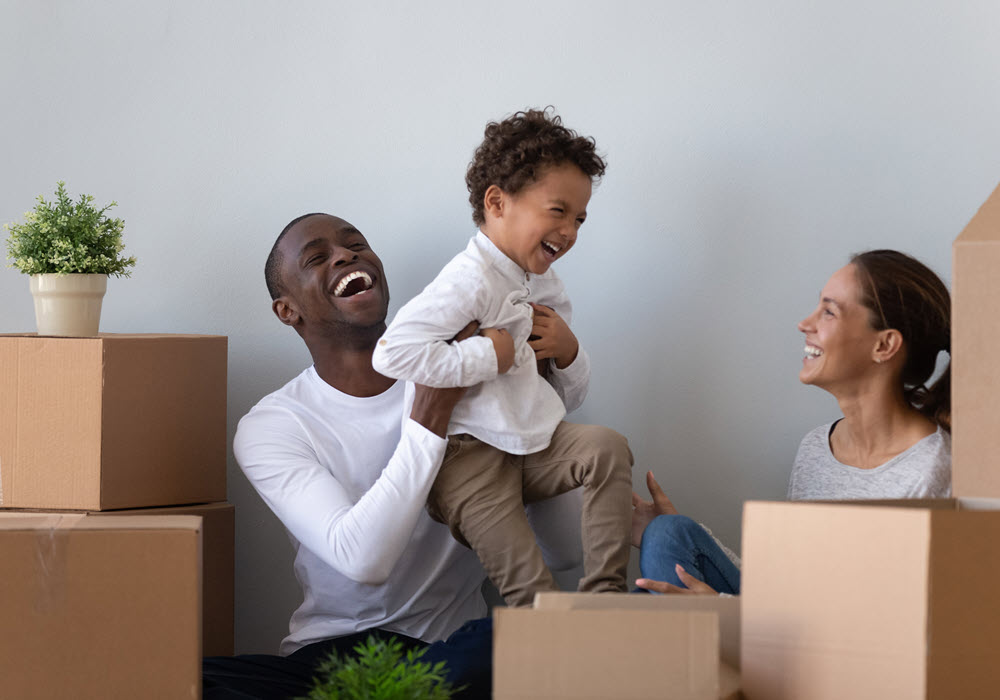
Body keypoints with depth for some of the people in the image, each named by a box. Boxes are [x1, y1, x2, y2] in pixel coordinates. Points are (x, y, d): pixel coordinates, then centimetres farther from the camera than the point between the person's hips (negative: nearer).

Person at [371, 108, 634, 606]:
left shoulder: (545, 286, 12)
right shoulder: (472, 280, -18)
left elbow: (570, 398, 21)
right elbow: (392, 353, -33)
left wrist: (569, 353, -2)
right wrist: (486, 355, -24)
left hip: (535, 445, 8)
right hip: (469, 456, -8)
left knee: (607, 446, -17)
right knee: (531, 593, -13)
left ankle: (605, 591, -13)